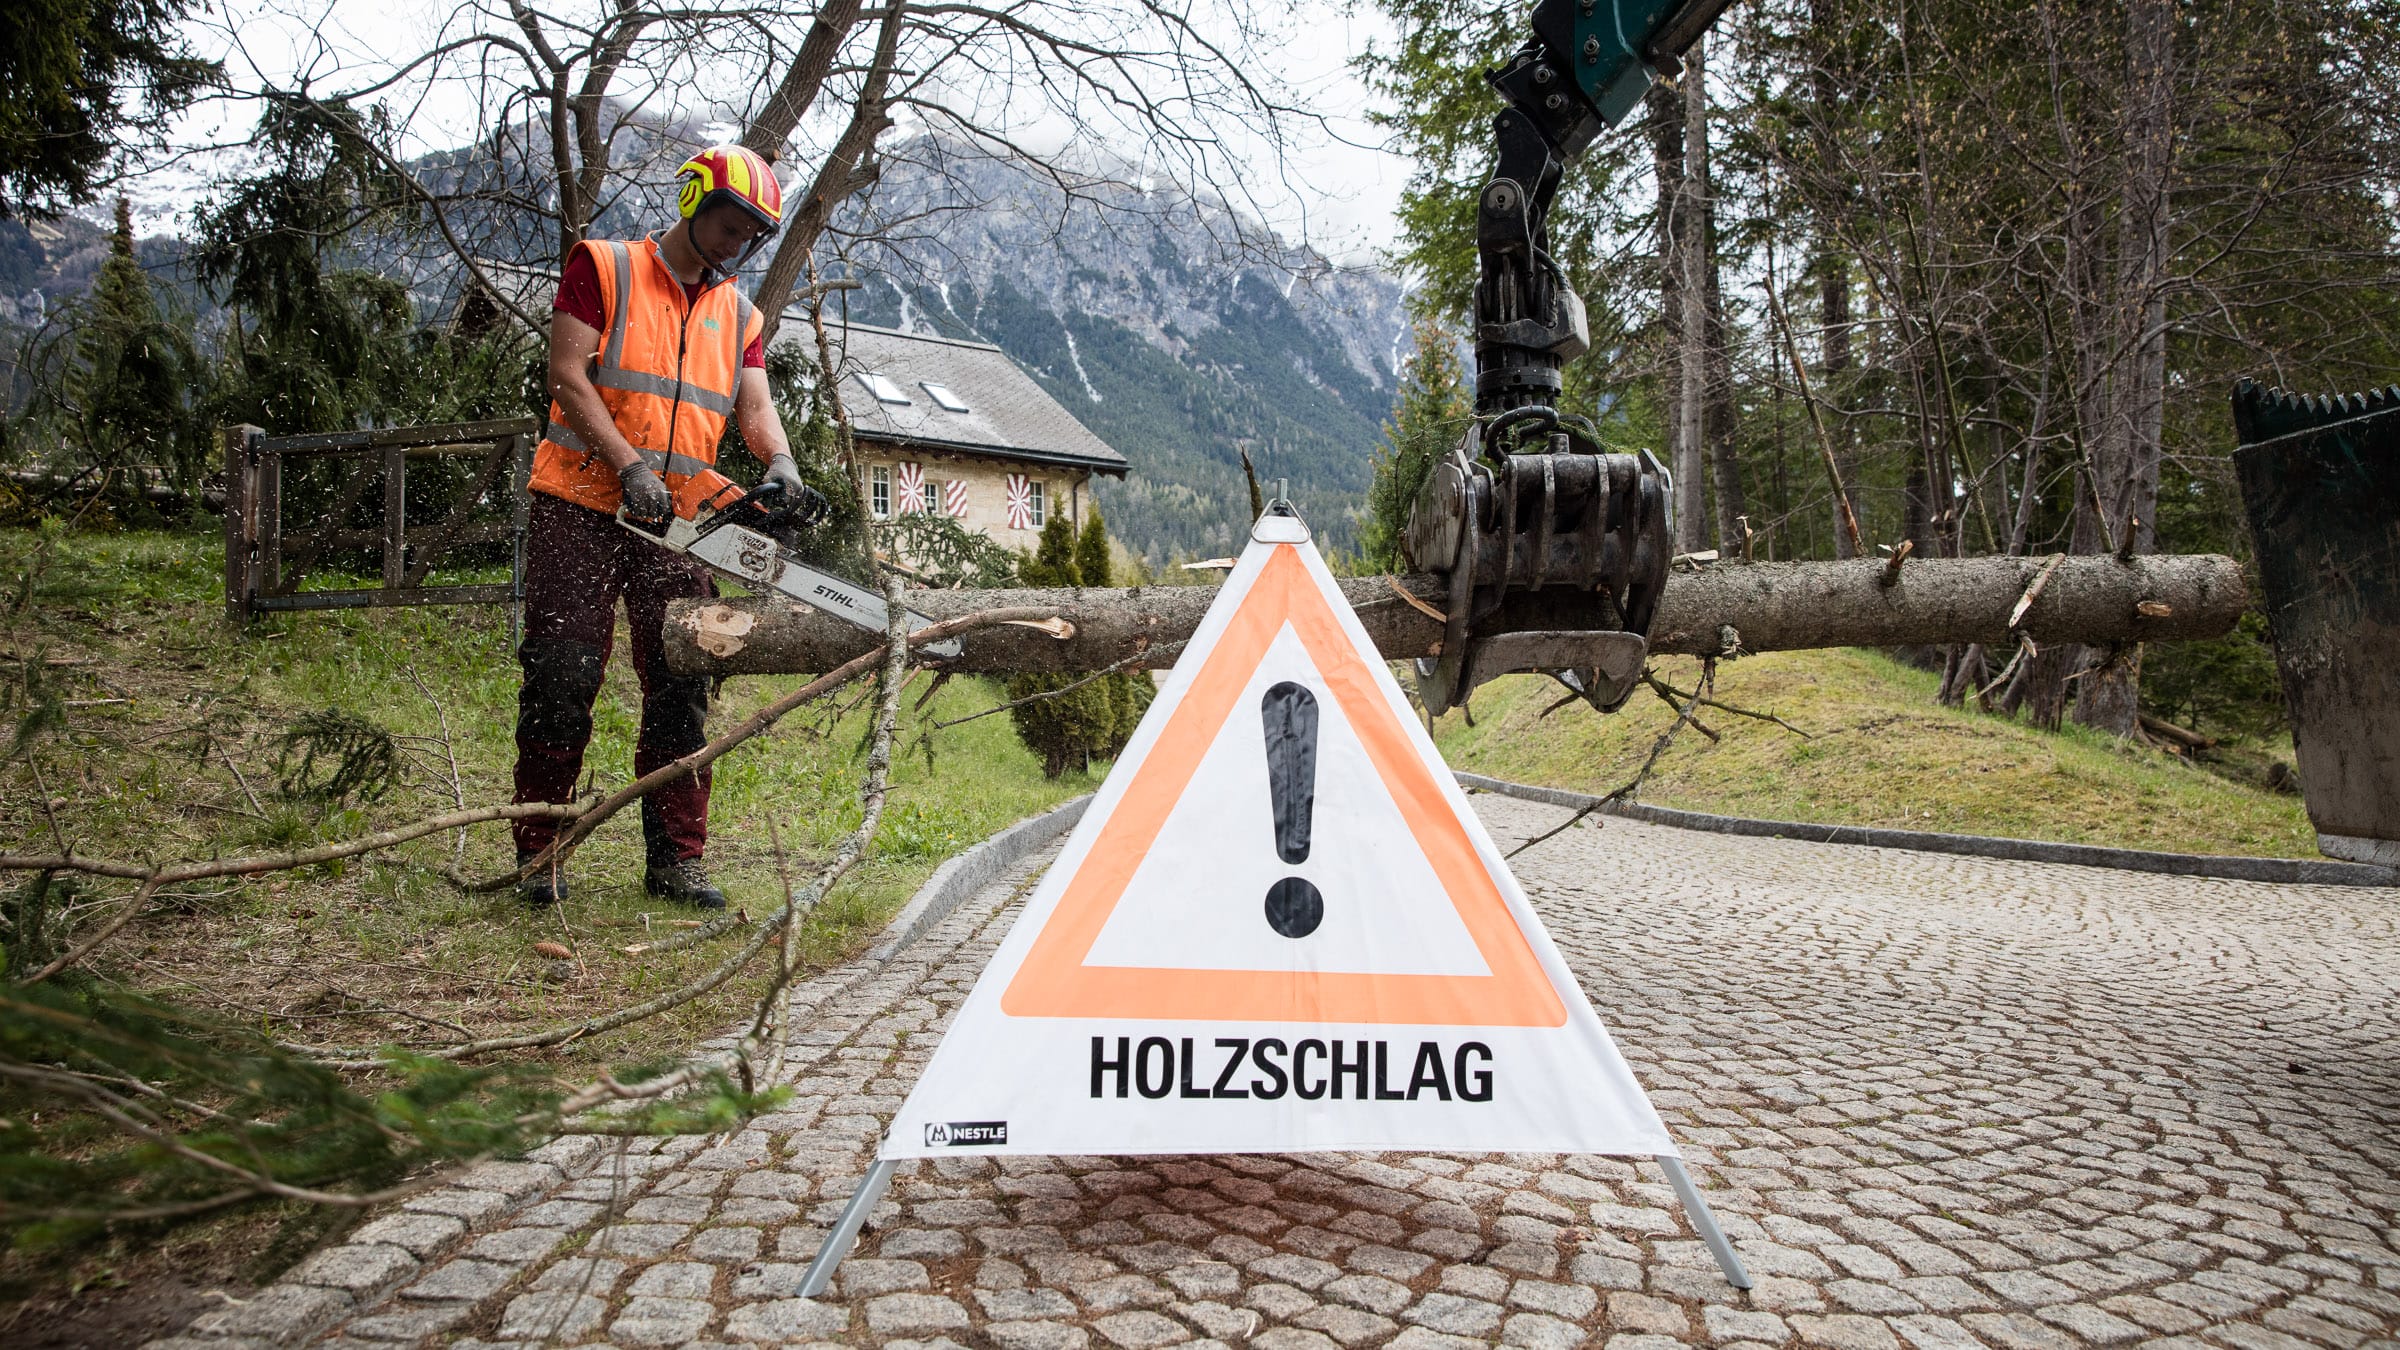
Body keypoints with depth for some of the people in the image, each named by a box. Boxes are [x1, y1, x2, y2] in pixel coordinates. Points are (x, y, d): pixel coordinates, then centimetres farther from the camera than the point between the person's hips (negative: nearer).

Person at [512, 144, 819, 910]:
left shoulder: (739, 315, 15)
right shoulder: (604, 268, 2)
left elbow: (754, 407, 3)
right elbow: (568, 376, -8)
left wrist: (780, 463, -20)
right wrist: (630, 467, -19)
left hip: (679, 524, 4)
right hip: (582, 507, -4)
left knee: (680, 688, 1)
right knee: (562, 677, -4)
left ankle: (676, 860, 6)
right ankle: (539, 855, 7)